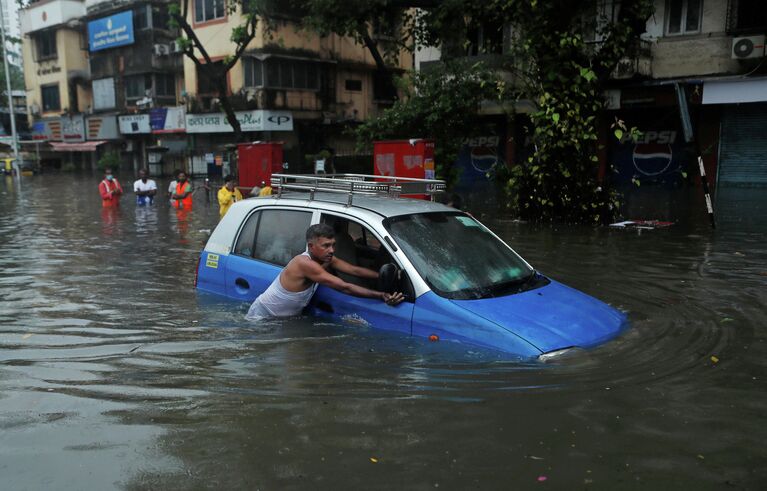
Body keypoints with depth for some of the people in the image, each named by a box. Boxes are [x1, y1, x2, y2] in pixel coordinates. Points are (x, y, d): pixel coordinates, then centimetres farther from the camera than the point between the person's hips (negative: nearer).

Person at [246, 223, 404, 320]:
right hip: (262, 317, -8)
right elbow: (344, 287, -39)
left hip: (282, 318, 8)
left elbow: (355, 270, -12)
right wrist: (382, 295, -40)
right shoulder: (305, 263, -35)